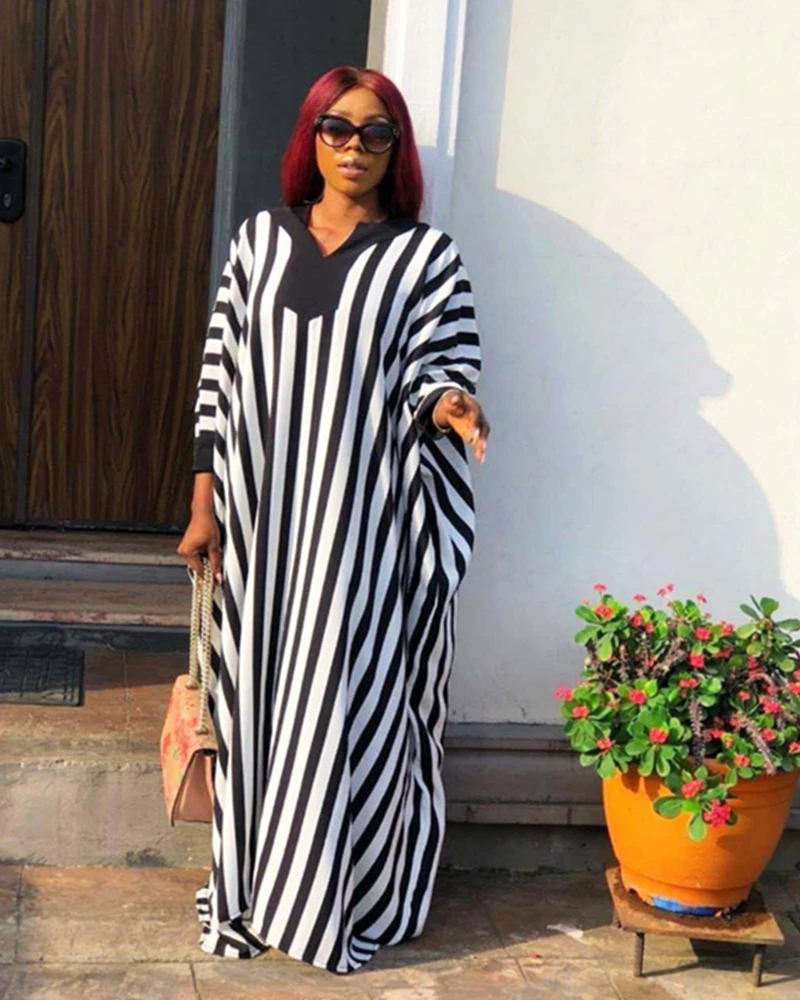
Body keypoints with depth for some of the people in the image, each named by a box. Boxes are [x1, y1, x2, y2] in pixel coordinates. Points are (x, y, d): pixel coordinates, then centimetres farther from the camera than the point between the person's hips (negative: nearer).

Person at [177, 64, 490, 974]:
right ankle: (249, 887, 26)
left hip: (363, 520, -3)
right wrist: (204, 501, 4)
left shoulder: (426, 256, -1)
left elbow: (437, 373, -2)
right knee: (255, 694, 10)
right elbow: (221, 371, 7)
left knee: (348, 702, 2)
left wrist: (449, 405, -27)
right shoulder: (259, 240, 7)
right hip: (261, 513, 3)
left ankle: (338, 900, 18)